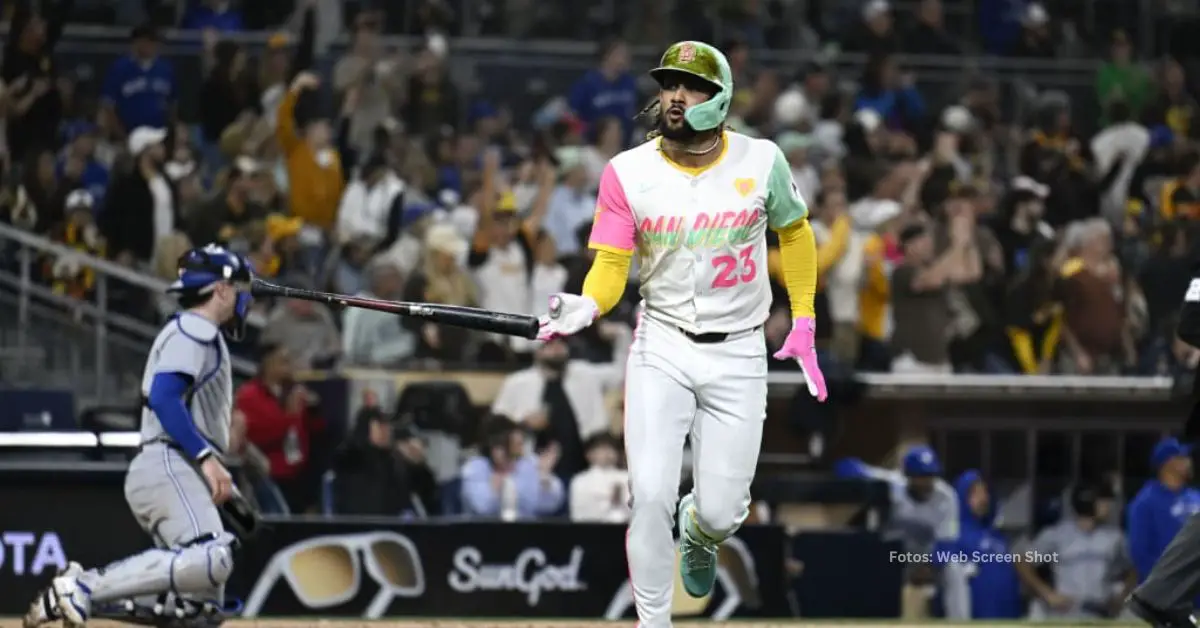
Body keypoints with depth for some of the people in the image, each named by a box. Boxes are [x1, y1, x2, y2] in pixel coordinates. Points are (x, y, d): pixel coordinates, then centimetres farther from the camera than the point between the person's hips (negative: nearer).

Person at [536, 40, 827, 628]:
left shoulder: (761, 161, -6)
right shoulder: (627, 173, -7)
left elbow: (795, 232, 11)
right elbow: (610, 265, -7)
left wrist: (804, 324, 8)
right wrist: (587, 306, -29)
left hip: (738, 355, 0)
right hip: (661, 349, 0)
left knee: (721, 511, 0)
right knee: (650, 495, -14)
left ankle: (697, 533, 39)